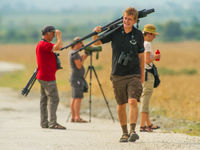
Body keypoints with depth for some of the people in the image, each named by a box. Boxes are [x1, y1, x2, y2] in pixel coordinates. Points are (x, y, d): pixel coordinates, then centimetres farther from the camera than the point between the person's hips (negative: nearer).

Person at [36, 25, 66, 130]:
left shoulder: (42, 44, 17)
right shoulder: (44, 44, -16)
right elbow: (58, 47, -30)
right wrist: (59, 36, -16)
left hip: (43, 77, 11)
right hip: (47, 78, -11)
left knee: (44, 100, 9)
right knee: (54, 99, -12)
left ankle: (44, 123, 11)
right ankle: (53, 123, -16)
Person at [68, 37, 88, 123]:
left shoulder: (72, 52, 16)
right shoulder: (74, 53, -14)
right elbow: (79, 66, -19)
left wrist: (83, 57, 8)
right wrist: (83, 58, -5)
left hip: (74, 78, 10)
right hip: (77, 78, -10)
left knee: (74, 98, 8)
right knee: (78, 98, -13)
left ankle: (73, 117, 8)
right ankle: (77, 117, -17)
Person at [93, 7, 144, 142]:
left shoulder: (138, 35, 0)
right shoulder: (115, 31, -1)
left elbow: (141, 55, 9)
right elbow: (97, 42, 5)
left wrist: (142, 74, 12)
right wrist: (96, 33, -17)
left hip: (134, 74, -1)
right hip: (118, 75, 1)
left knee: (133, 101, -18)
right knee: (121, 105, 8)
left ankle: (133, 131, -23)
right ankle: (124, 133, 20)